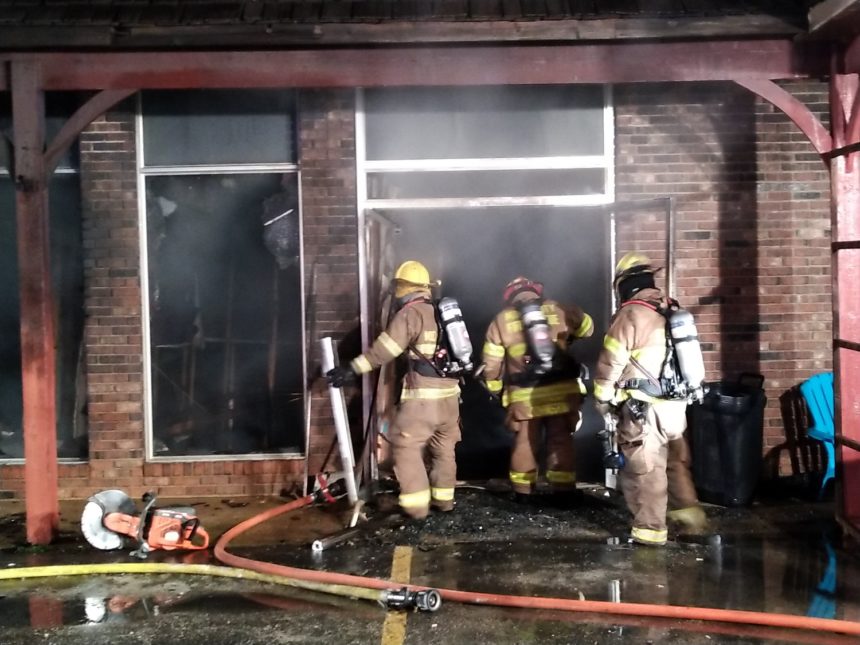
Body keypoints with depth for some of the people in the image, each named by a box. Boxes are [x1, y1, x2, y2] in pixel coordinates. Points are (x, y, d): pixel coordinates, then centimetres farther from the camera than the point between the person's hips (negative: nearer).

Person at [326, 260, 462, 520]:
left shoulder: (410, 313, -9)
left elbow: (384, 349, -16)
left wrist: (352, 369, -15)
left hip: (424, 397, -8)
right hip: (450, 394, 8)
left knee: (405, 446, 2)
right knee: (443, 448, 18)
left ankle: (416, 505, 1)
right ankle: (443, 498, 26)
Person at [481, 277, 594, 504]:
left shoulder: (501, 321, 3)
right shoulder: (559, 310, 4)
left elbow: (492, 363, 4)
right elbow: (587, 327, 19)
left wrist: (495, 389, 19)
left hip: (524, 396, 0)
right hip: (562, 390, 0)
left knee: (525, 443, 12)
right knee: (561, 442, 10)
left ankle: (523, 492, 20)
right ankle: (563, 491, 11)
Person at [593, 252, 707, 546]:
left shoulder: (630, 315, -13)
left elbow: (610, 363, -11)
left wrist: (602, 399, 2)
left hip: (644, 408, -7)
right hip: (676, 403, 7)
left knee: (646, 470, 2)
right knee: (676, 461, 21)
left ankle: (650, 530, 9)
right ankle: (688, 511, 30)